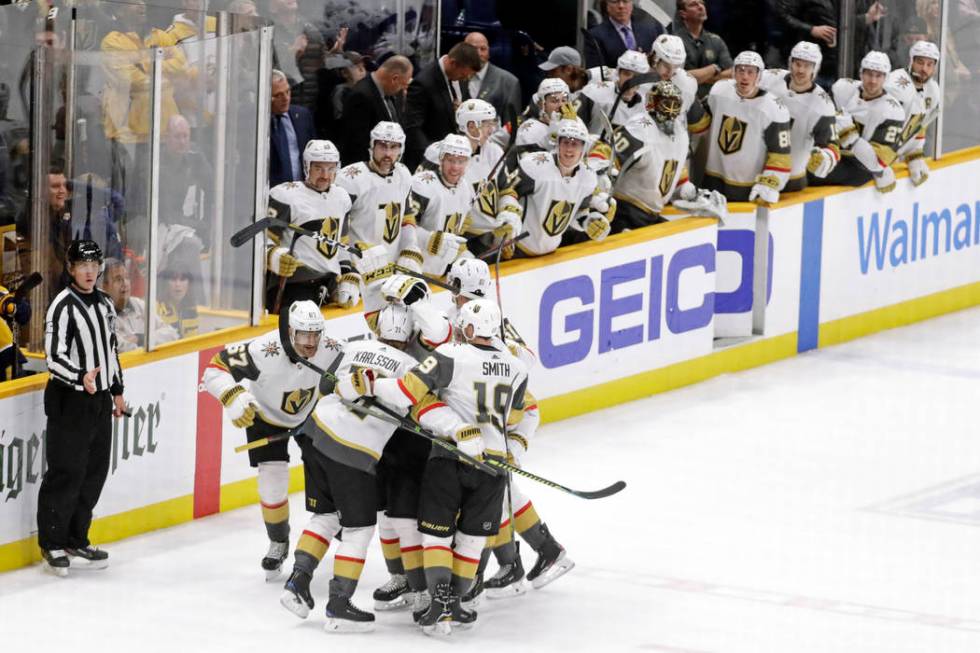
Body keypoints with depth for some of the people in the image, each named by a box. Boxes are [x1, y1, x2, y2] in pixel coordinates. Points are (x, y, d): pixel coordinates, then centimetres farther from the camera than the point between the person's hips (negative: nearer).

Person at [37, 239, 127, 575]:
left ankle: (76, 542, 20)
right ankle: (52, 545, 3)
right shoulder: (63, 307, -15)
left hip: (100, 401, 8)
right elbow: (54, 358, -21)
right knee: (66, 474, -6)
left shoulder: (105, 304, 11)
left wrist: (117, 390, 24)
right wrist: (81, 377, -37)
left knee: (95, 473, 10)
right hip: (69, 401, -8)